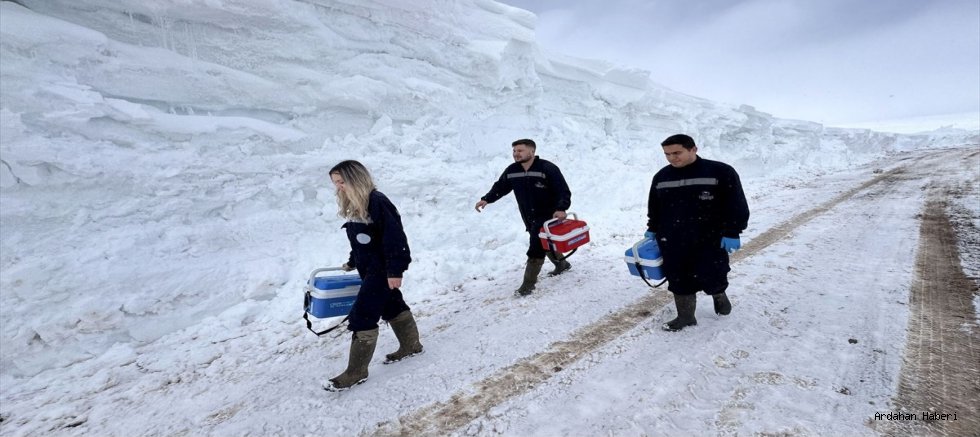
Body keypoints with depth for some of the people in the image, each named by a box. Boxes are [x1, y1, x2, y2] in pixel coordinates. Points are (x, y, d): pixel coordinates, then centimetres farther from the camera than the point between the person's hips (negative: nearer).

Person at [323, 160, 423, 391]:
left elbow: (395, 238, -24)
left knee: (362, 317, -5)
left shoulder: (377, 202, -22)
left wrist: (395, 270, -23)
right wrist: (352, 262, 25)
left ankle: (356, 372, 8)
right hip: (369, 268, 9)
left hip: (382, 270, -9)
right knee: (393, 306, 20)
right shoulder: (353, 205, 7)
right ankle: (411, 346, 39)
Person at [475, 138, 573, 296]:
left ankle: (528, 283, -3)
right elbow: (500, 187, 10)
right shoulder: (511, 171, -1)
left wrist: (561, 209, -35)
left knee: (536, 248, -12)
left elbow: (563, 191, -20)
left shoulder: (548, 168, -19)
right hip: (529, 218, 6)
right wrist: (486, 199, -5)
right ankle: (561, 264, 47)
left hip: (548, 216, -6)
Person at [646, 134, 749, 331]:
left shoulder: (721, 172, -7)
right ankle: (686, 316, 24)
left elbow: (737, 206, -6)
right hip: (672, 242, 4)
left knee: (710, 279, 1)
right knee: (679, 280, 7)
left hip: (710, 240, -4)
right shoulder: (661, 177, 7)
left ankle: (719, 294, 36)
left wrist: (732, 233, -11)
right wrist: (652, 229, 19)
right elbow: (654, 208, 19)